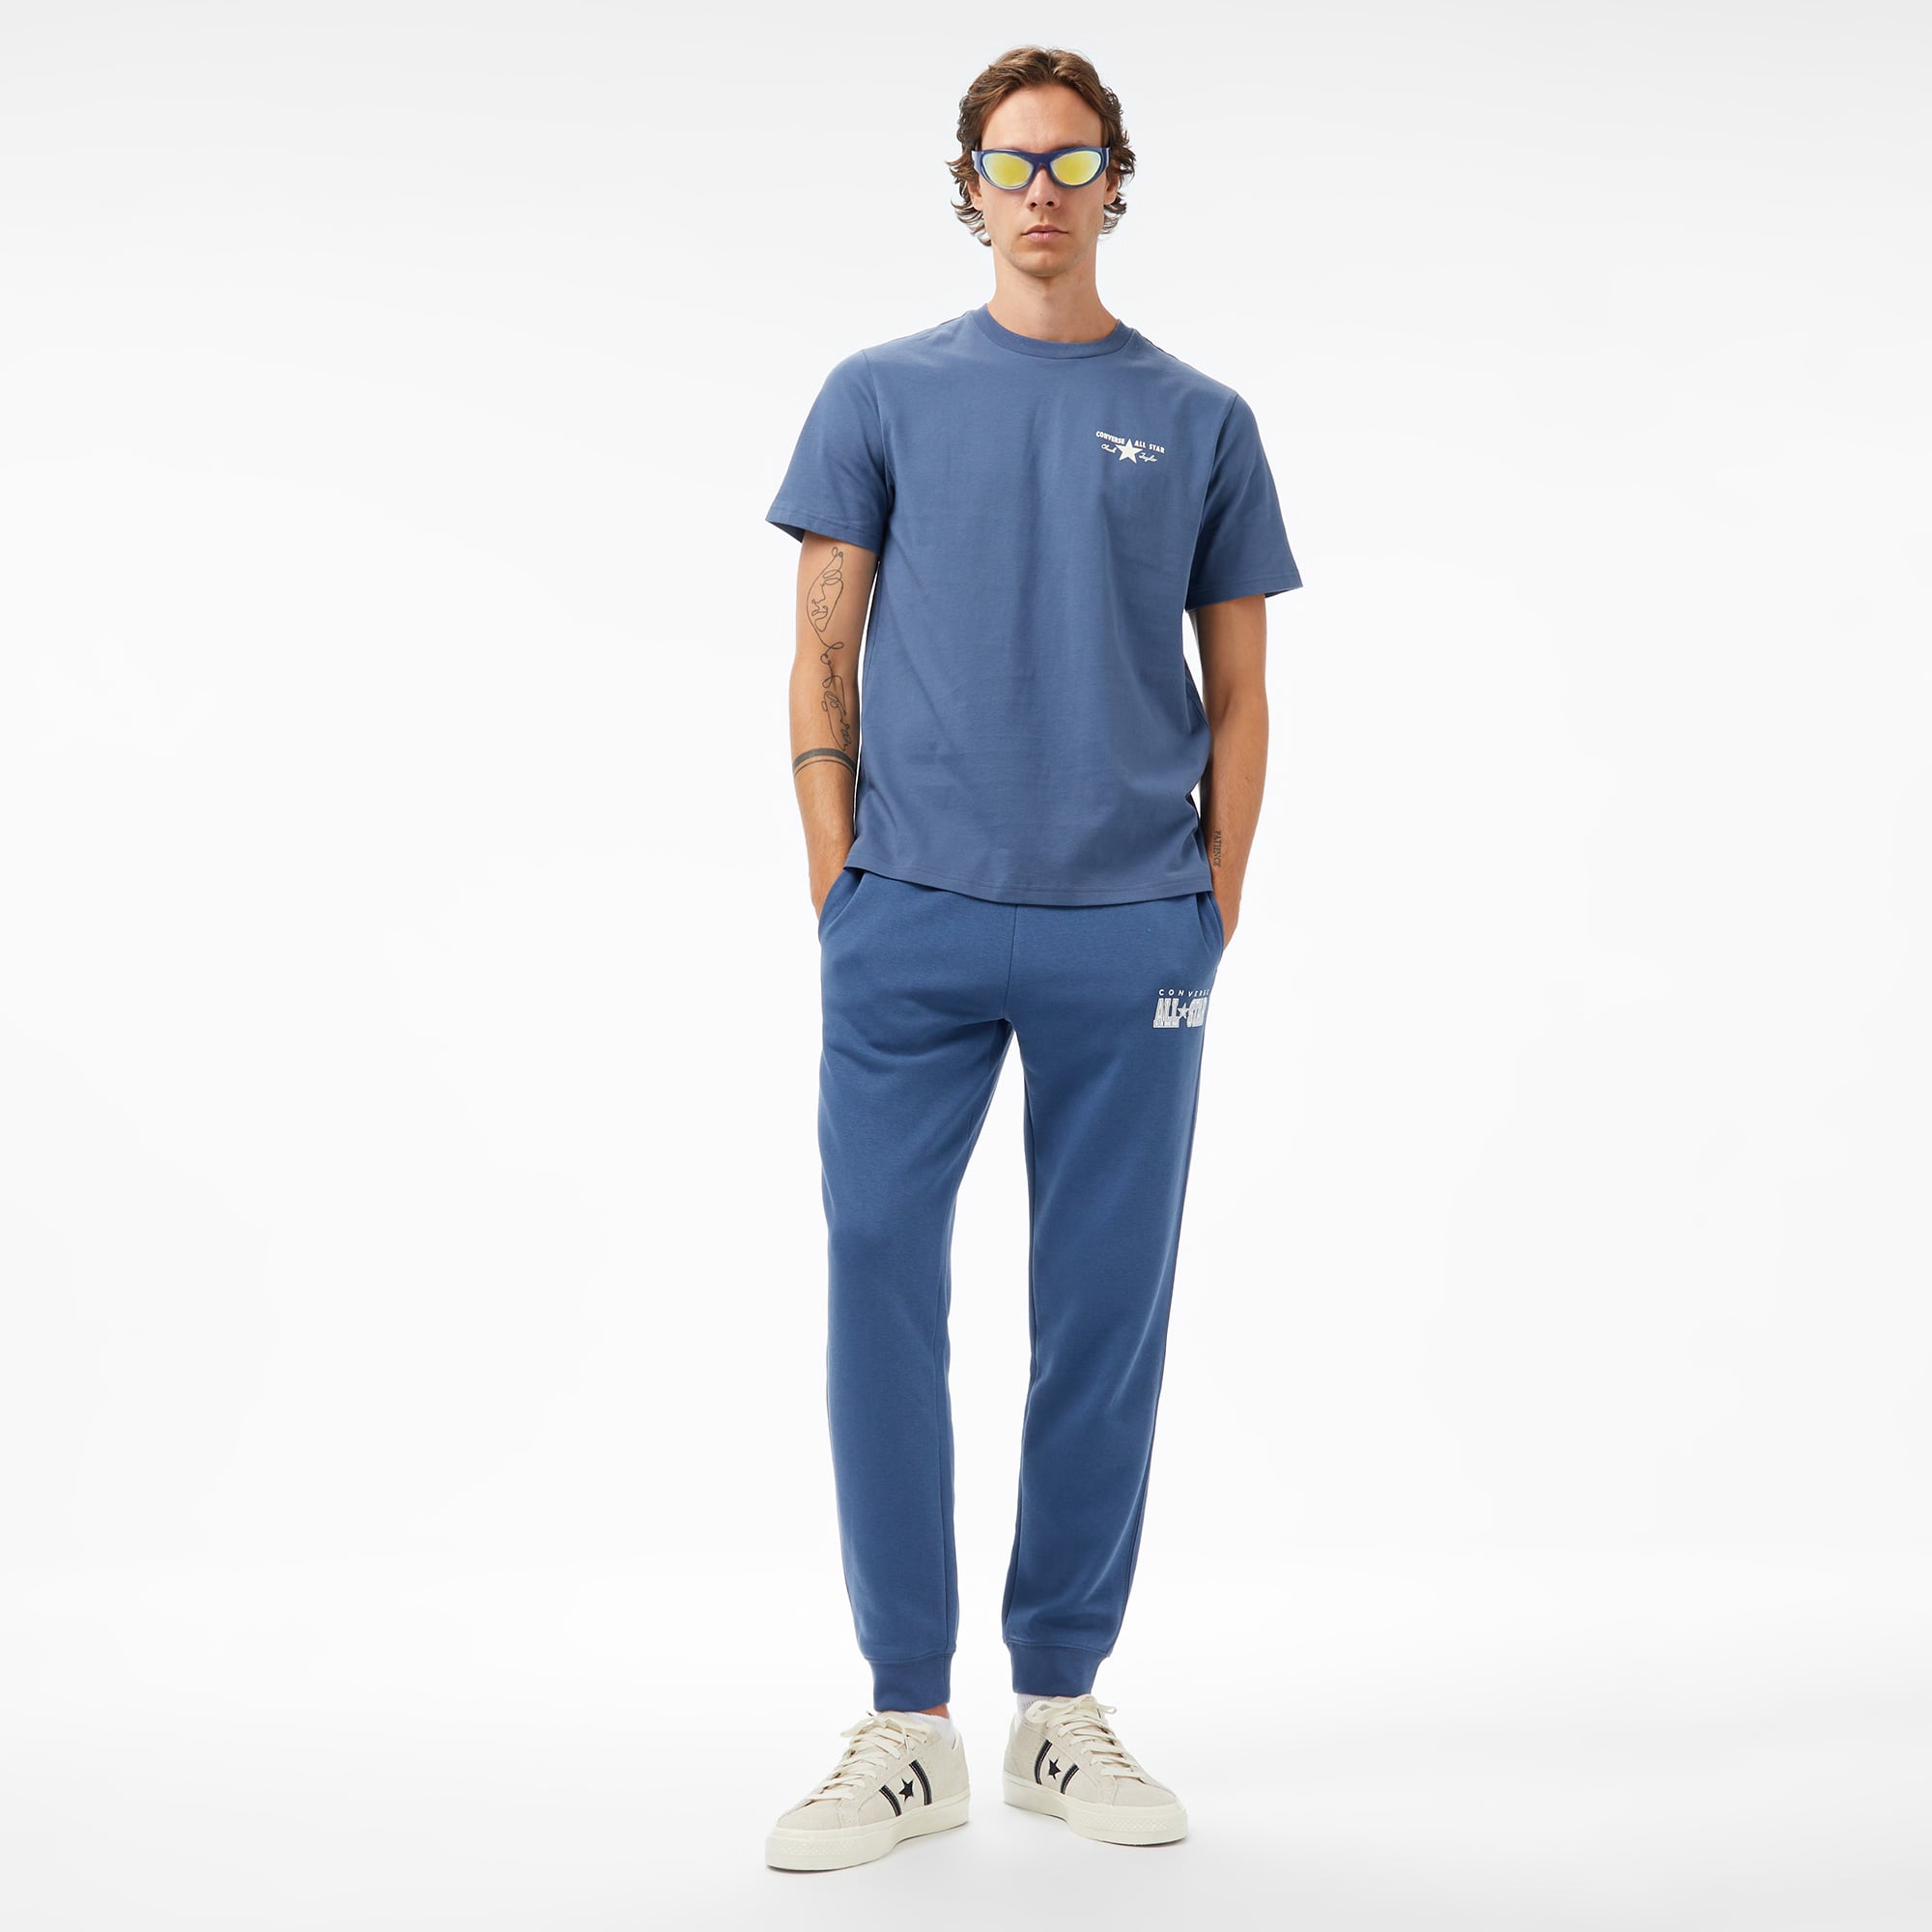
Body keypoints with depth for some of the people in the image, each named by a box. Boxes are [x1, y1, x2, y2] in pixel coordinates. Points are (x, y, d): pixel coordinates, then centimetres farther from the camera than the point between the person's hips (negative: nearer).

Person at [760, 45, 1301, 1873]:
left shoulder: (1199, 420, 10)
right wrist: (838, 889, -1)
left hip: (1128, 939, 1)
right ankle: (907, 1723, 8)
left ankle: (1062, 1706, 18)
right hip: (912, 931, 0)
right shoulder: (881, 395, 9)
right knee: (881, 1302, -2)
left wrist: (1215, 916, 3)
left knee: (1103, 1322, 5)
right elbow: (824, 655, 7)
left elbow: (1237, 693, 11)